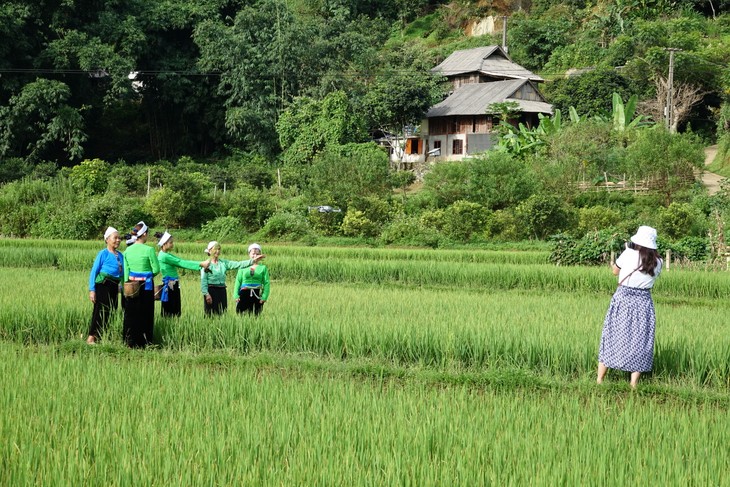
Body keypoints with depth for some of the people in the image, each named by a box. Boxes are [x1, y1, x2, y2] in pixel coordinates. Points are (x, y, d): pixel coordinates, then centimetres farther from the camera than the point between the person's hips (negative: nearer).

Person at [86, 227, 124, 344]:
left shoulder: (120, 255, 9)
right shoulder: (103, 254, -7)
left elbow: (122, 272, 17)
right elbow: (94, 272, -7)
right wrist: (92, 290, -12)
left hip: (114, 287, 6)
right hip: (103, 286, -6)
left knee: (112, 312, 9)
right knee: (100, 311, -7)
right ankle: (91, 338, -3)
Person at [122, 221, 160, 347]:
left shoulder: (128, 250, 3)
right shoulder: (149, 250, -12)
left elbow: (126, 270, 7)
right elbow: (156, 269, -7)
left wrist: (126, 284, 14)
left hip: (131, 285, 5)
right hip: (146, 285, -5)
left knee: (131, 314, 11)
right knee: (145, 315, 3)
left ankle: (130, 341, 16)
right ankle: (143, 343, 7)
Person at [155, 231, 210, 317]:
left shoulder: (167, 255, 14)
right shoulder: (163, 256, -14)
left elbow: (182, 262, 10)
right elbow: (181, 263, -15)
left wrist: (202, 264, 2)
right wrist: (200, 264, -13)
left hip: (174, 286, 10)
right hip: (169, 287, -10)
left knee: (176, 312, 10)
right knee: (169, 313, -6)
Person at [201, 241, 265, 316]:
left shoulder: (223, 263, 11)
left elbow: (238, 264, 3)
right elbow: (203, 281, -6)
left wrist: (253, 261, -8)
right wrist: (206, 294, -16)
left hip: (222, 290, 5)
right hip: (211, 290, -5)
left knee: (222, 314, 3)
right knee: (211, 315, -5)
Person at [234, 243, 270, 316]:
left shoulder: (263, 268, 8)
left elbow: (266, 283, 3)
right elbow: (238, 281, 7)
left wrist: (264, 297, -8)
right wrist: (236, 295, -3)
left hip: (257, 295, 0)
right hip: (244, 294, 0)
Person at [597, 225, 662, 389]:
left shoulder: (629, 254, -8)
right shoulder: (657, 262, -2)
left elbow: (615, 271, 4)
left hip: (623, 298, -1)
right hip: (643, 302, 1)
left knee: (612, 338, 9)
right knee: (639, 342, 9)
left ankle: (599, 380, 13)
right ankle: (633, 384, 6)